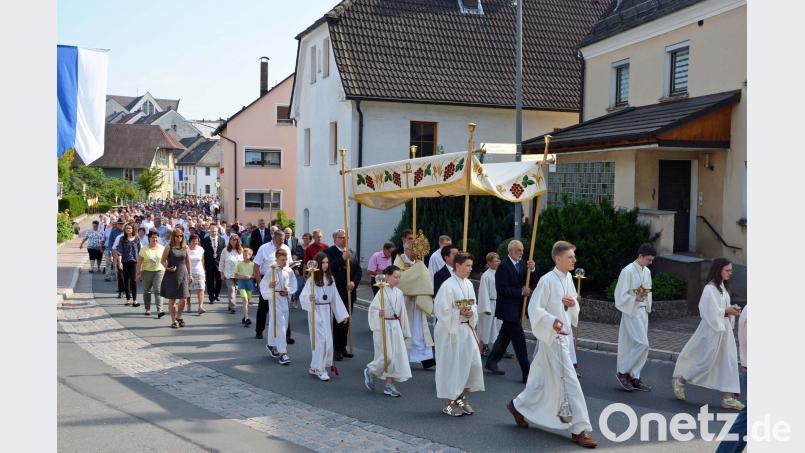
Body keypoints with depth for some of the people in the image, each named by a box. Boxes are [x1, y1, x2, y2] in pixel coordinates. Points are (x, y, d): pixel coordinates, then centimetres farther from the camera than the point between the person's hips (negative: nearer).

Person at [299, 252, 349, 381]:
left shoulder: (330, 279, 7)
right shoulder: (312, 279, -10)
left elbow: (335, 297, 10)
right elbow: (303, 296, -18)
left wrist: (342, 314, 8)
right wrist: (309, 298, -41)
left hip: (327, 311, 6)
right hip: (316, 311, -6)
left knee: (327, 340, 10)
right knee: (322, 340, -9)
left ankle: (315, 367, 23)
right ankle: (320, 369, 3)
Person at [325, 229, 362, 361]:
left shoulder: (350, 252, 13)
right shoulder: (329, 252, -6)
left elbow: (358, 269, 9)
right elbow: (330, 268, -20)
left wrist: (354, 282, -6)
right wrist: (342, 258, -26)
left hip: (349, 291, 6)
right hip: (336, 292, -6)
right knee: (337, 321, -1)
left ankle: (343, 347, 21)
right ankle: (336, 349, 8)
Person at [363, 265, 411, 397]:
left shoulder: (399, 293, 7)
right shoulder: (382, 292, -11)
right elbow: (372, 309, -13)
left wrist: (405, 331, 16)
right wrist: (379, 314, -34)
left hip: (395, 326, 6)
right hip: (383, 326, -6)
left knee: (397, 355, 3)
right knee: (387, 356, -7)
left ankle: (389, 385, 13)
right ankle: (370, 371, 21)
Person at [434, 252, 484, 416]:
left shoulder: (469, 284, 7)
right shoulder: (448, 285, -14)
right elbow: (441, 310, -14)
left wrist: (471, 312, -5)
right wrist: (460, 312, -19)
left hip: (466, 329, 7)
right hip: (450, 331, -7)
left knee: (472, 363, 5)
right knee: (450, 365, 1)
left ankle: (462, 398, 22)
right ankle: (448, 403, 15)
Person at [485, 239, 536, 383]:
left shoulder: (522, 264, 9)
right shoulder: (503, 266, -15)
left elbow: (531, 283, 5)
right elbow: (502, 289, -20)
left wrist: (532, 270, -11)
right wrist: (521, 292, -18)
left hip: (517, 309, 9)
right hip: (508, 309, -9)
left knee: (505, 336, 19)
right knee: (519, 338, -9)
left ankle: (491, 362, 34)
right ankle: (526, 373, -6)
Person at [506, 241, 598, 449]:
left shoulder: (568, 279, 9)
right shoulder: (547, 280, -16)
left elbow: (575, 309, 18)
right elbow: (534, 308, -17)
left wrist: (573, 303, -4)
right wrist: (552, 321, -30)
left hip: (563, 336, 9)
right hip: (551, 337, -9)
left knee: (545, 377, 18)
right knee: (569, 381, -6)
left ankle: (518, 406, 37)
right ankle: (580, 429, 0)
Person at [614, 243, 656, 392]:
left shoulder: (647, 272, 10)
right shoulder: (628, 271, -14)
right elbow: (621, 295, -15)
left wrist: (647, 306, 9)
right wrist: (636, 298, -25)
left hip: (643, 311, 8)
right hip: (631, 312, -8)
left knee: (636, 345, 9)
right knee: (642, 344, -13)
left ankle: (634, 377, 16)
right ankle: (623, 372, -1)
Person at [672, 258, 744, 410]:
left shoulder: (723, 288, 12)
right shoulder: (710, 289, -16)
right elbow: (709, 312, -20)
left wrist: (731, 311, 1)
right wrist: (726, 312, -18)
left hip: (724, 330, 9)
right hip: (712, 330, -9)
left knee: (727, 362, 4)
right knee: (707, 361, -3)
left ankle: (727, 397, 8)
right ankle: (679, 380, 16)